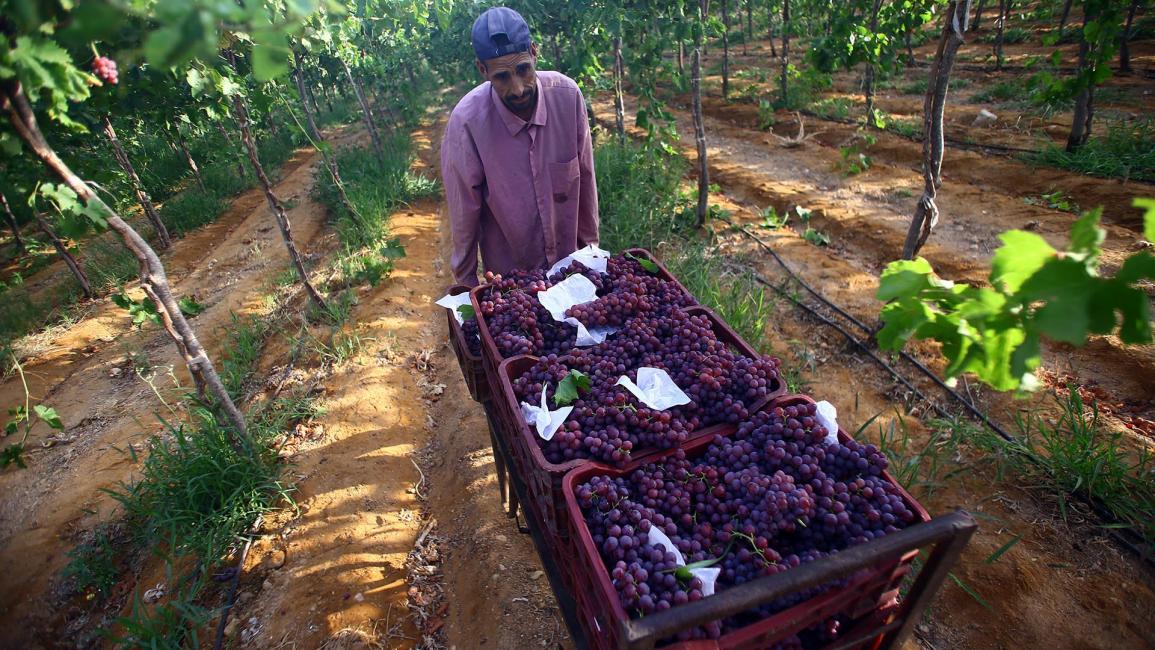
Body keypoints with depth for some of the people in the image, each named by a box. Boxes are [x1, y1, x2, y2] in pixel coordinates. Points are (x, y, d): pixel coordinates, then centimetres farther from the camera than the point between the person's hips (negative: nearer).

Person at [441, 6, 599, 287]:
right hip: (507, 271, -2)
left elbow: (585, 174, -5)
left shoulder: (568, 95, -18)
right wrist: (466, 282, -4)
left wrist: (590, 239, 4)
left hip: (569, 257, 3)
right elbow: (464, 211, -15)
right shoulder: (466, 122, -25)